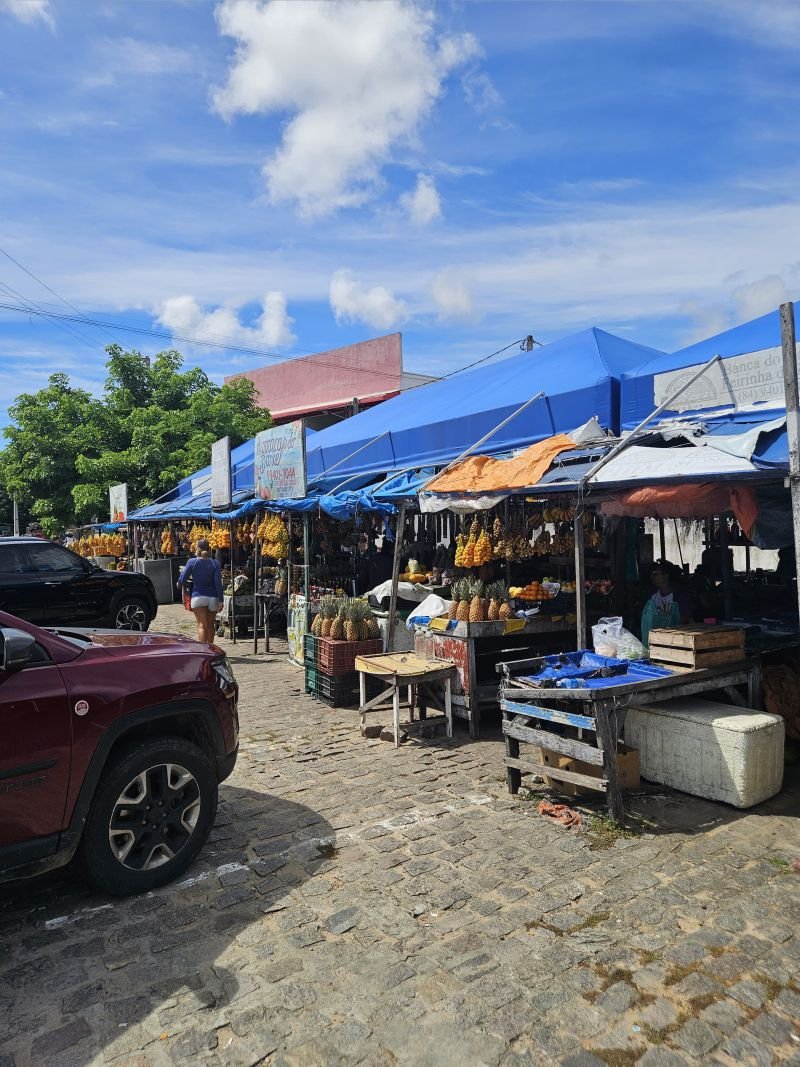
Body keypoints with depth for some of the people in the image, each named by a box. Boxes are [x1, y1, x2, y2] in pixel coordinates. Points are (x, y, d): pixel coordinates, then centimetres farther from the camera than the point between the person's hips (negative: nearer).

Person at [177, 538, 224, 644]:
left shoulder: (192, 562, -5)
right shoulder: (215, 563, -1)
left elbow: (182, 580, -3)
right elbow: (218, 583, -5)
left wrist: (179, 584, 20)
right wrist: (220, 601, -4)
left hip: (198, 597, -2)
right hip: (213, 597, 2)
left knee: (202, 625, -4)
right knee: (210, 625, 17)